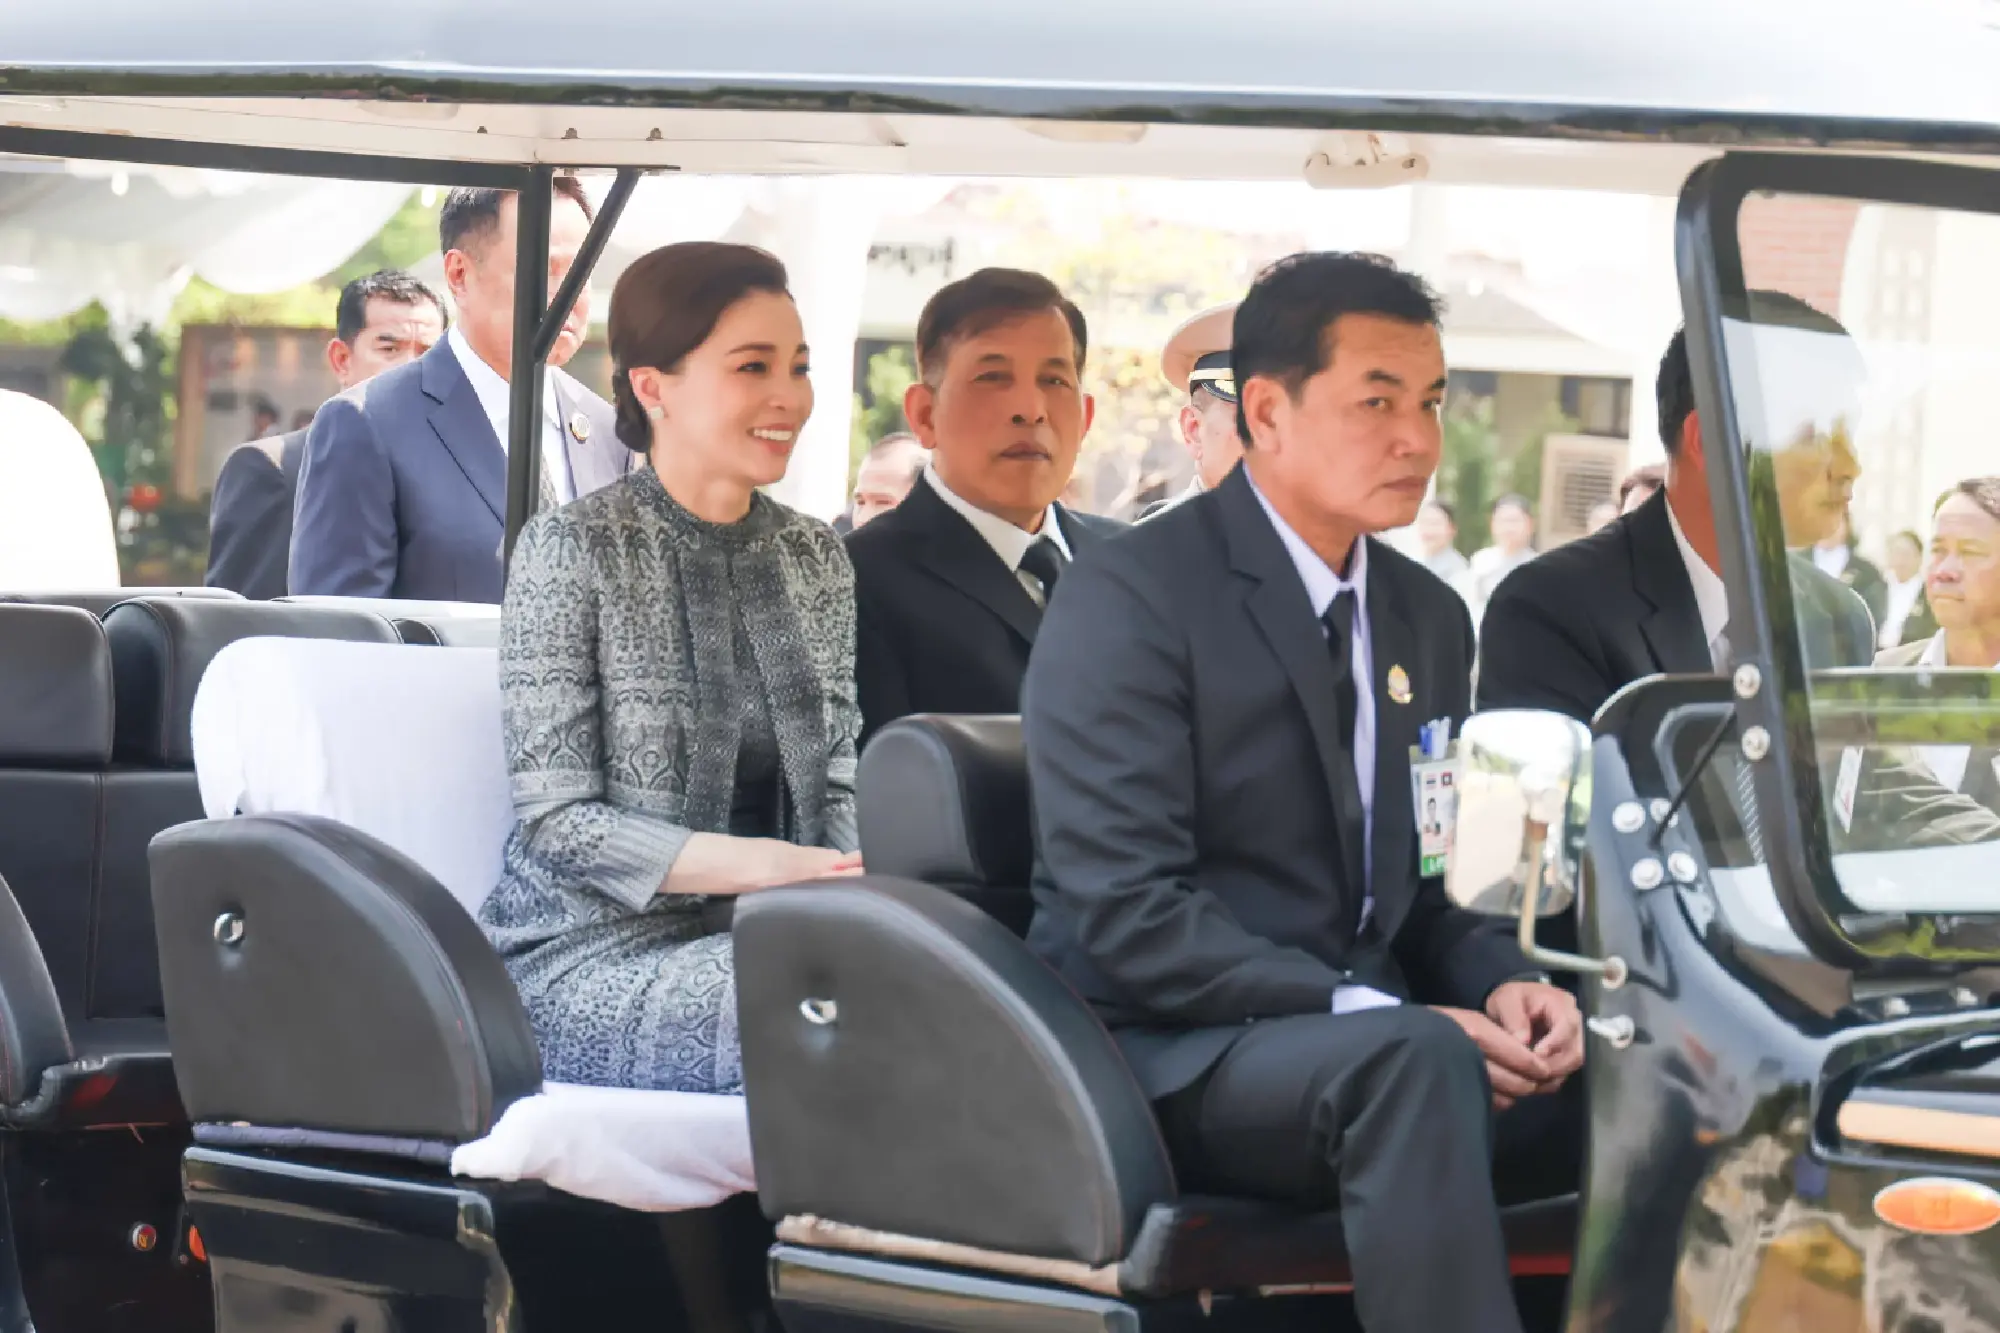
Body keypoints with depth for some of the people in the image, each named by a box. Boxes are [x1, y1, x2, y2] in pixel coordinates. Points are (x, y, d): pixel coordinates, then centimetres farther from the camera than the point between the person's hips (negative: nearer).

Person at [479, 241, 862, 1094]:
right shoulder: (573, 549, -5)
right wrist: (764, 866, -21)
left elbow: (835, 785, 14)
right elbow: (554, 819, -10)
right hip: (593, 953, -6)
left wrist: (844, 883, -10)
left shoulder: (815, 558, 13)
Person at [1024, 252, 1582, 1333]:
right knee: (1418, 1063, -36)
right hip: (1172, 1054, -7)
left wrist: (1501, 985, -5)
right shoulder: (1128, 601, -9)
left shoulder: (1428, 618, 14)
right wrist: (1382, 1017, -24)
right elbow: (1125, 913, -18)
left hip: (1363, 1044, 7)